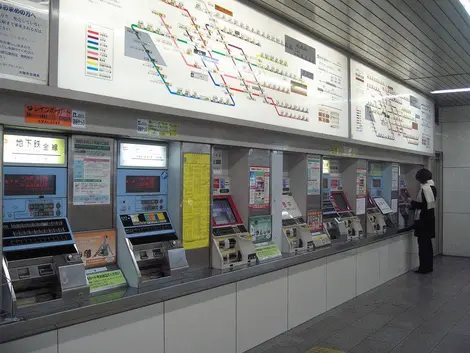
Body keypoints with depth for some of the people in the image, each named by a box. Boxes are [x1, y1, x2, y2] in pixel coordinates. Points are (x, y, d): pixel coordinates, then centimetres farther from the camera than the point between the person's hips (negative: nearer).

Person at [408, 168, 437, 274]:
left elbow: (424, 205, -23)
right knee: (428, 243, 15)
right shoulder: (432, 187, 10)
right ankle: (429, 266, 23)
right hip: (430, 218, 9)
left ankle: (424, 268, 4)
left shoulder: (424, 188, -19)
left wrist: (412, 202, -8)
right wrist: (413, 206, 18)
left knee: (423, 244, -1)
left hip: (423, 220, -9)